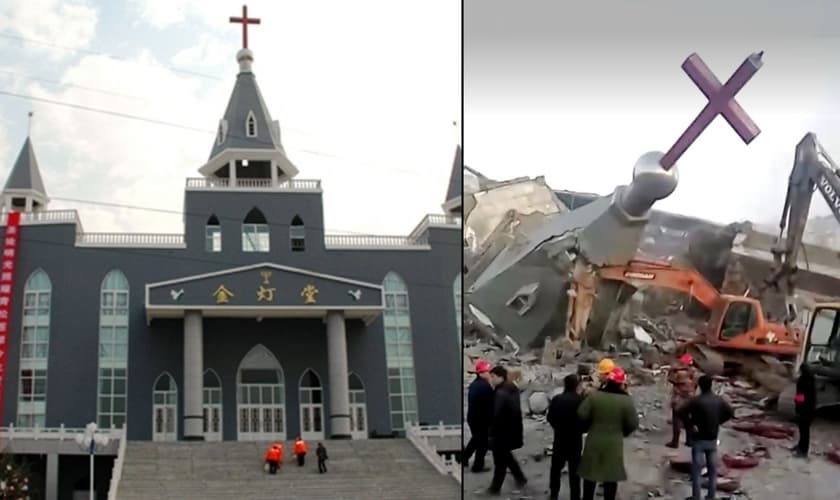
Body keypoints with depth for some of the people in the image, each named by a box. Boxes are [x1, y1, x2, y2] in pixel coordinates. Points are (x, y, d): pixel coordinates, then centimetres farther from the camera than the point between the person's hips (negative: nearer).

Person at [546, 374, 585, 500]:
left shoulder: (557, 399, -11)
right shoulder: (581, 400, -16)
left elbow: (550, 418, -3)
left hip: (560, 438, 1)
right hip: (576, 439, -1)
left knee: (556, 467, 18)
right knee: (574, 470, 7)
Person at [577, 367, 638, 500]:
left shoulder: (594, 396, -9)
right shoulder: (626, 400, -11)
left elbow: (582, 415, -9)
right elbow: (633, 423, -9)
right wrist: (622, 433, 10)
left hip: (594, 441, 1)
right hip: (614, 443, -1)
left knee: (590, 472, 14)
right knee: (611, 475, 10)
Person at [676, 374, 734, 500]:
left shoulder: (696, 400, -18)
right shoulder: (718, 400, -1)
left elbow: (680, 412, -28)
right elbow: (730, 412, 13)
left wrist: (689, 425, -16)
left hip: (699, 440, -5)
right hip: (712, 439, 5)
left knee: (696, 471, 3)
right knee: (713, 470, 15)